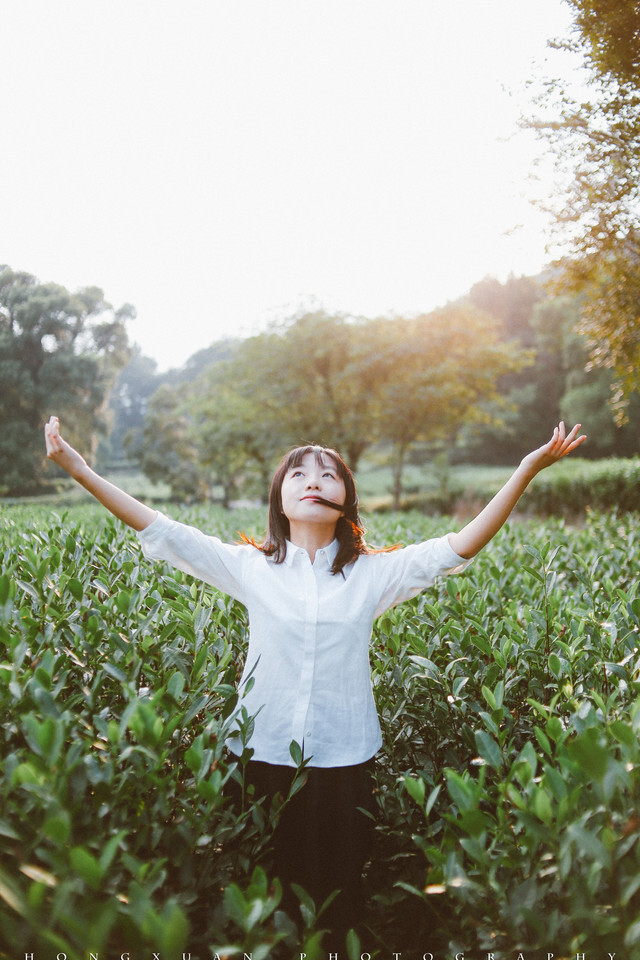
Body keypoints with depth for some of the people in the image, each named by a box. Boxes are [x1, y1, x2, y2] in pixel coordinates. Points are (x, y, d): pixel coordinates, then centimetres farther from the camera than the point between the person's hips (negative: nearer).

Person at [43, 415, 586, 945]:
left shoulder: (373, 574, 0)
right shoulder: (250, 567, 1)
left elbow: (459, 546, -6)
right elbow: (164, 533, -1)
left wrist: (530, 467, -13)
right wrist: (80, 469, -5)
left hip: (345, 764, 0)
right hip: (264, 759, 1)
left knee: (337, 905, 13)